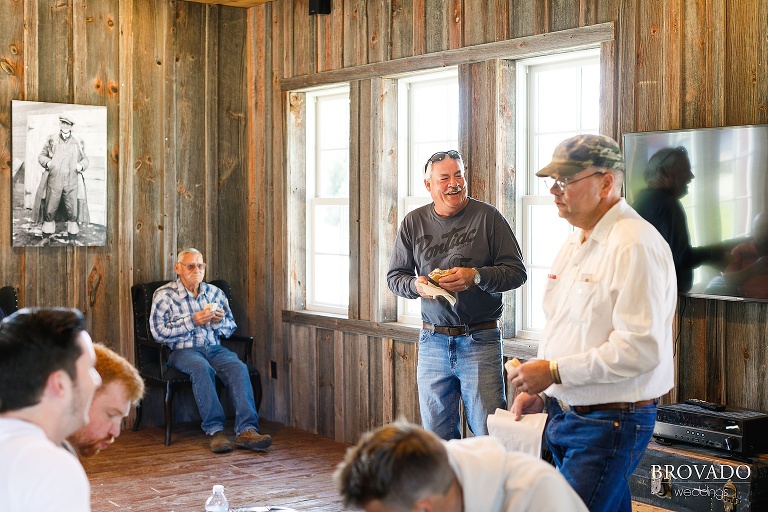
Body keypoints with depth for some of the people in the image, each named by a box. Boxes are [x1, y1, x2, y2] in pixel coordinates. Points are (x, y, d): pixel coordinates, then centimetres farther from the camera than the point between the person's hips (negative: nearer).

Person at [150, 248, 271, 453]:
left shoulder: (215, 293, 18)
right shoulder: (164, 295, 4)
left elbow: (230, 328, 22)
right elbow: (158, 331, -7)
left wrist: (220, 320, -2)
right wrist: (193, 322, -14)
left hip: (214, 348, 4)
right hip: (183, 350, -4)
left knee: (238, 367, -28)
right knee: (202, 368, -37)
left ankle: (246, 430, -38)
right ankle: (214, 430, -35)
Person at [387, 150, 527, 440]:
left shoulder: (487, 217, -2)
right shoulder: (414, 223, 7)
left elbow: (516, 272, -2)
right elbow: (394, 276, 13)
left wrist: (476, 276, -18)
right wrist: (416, 285, -8)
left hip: (480, 341, -3)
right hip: (432, 341, 4)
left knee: (488, 434, -4)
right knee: (436, 435, 11)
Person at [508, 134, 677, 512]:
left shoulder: (636, 246, -17)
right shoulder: (574, 244, 15)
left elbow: (640, 348, -24)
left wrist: (553, 372, -19)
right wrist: (540, 393, 12)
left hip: (609, 424, -9)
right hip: (565, 415, 9)